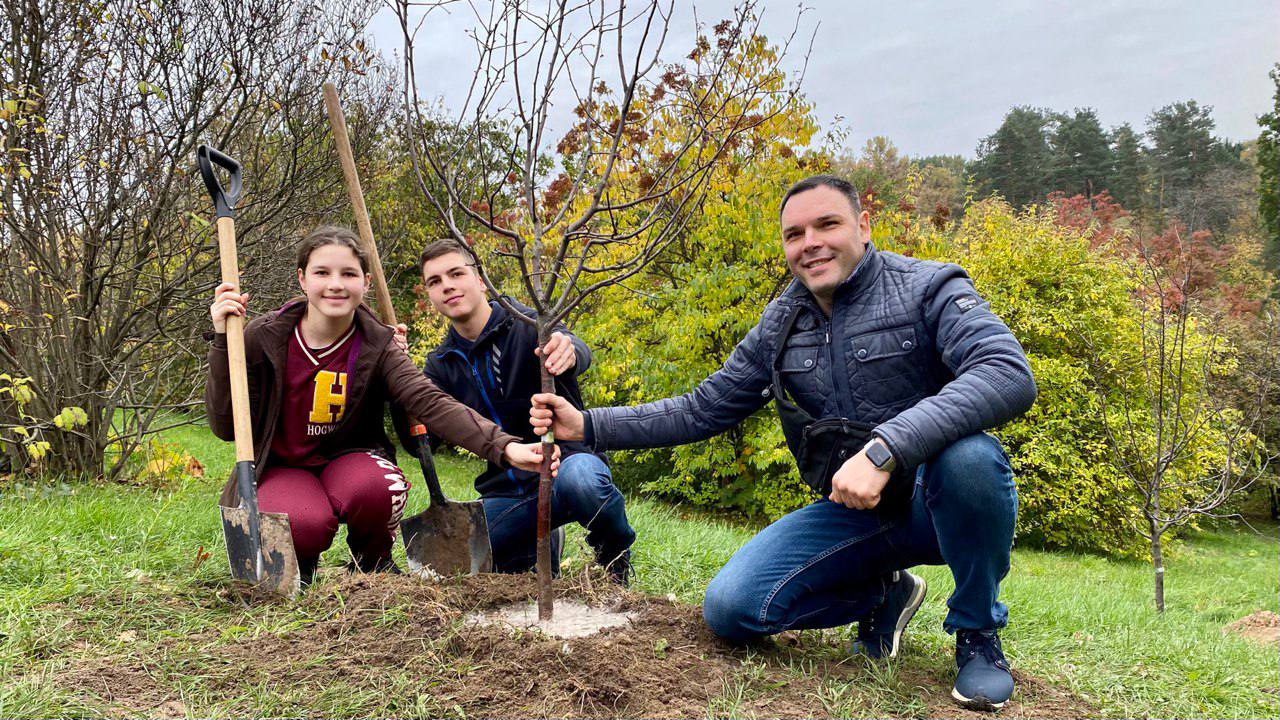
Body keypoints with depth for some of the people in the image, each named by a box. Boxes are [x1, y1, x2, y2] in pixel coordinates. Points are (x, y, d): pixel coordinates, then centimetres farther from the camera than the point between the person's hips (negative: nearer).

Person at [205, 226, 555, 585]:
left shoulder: (376, 348, -11)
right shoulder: (264, 337, -11)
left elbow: (432, 403, -27)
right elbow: (226, 427, -11)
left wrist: (503, 446, -44)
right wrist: (223, 341, -22)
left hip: (348, 460, 1)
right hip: (281, 470, -1)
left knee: (376, 487, -35)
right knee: (305, 525, -34)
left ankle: (371, 556, 1)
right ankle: (298, 557, 6)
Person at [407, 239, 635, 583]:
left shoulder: (530, 326, -7)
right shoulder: (441, 365, 7)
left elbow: (579, 352, -30)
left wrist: (568, 351, -57)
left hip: (567, 458, -5)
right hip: (505, 489, 5)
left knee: (580, 477, -40)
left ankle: (614, 551, -4)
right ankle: (540, 545, 17)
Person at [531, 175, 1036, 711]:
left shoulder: (927, 289, -12)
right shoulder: (780, 328, 4)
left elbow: (1010, 375, -30)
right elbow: (703, 410, 10)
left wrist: (884, 447, -41)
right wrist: (588, 426, -1)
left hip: (938, 504, -3)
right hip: (854, 511, 4)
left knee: (968, 456, -38)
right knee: (730, 608, -13)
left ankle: (977, 632, -9)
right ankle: (881, 595, 13)